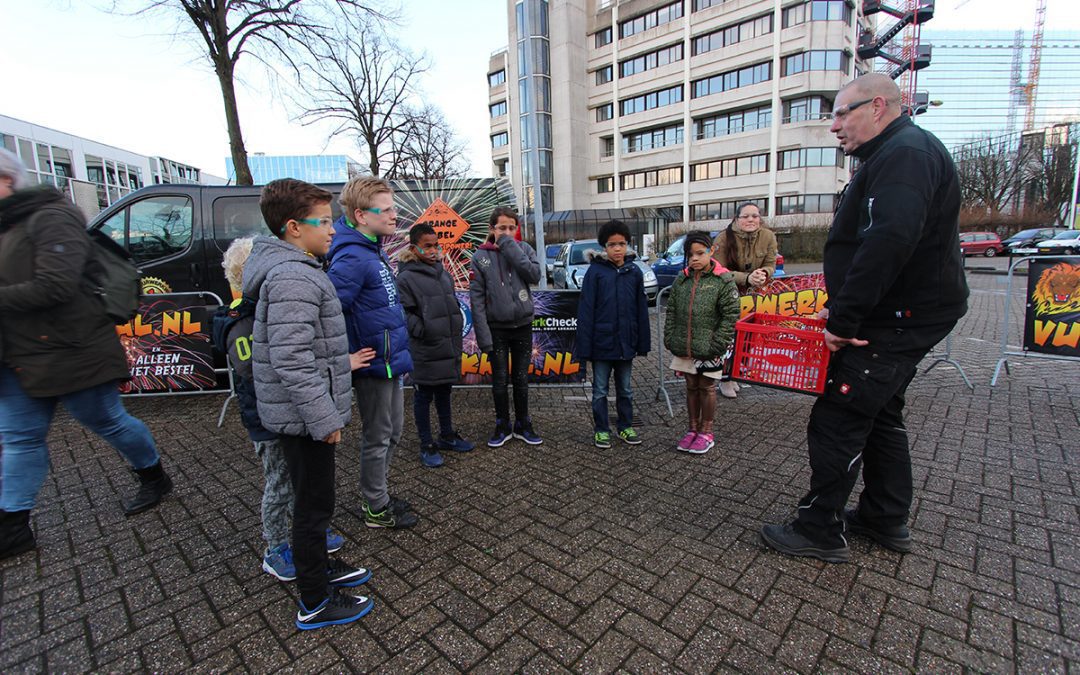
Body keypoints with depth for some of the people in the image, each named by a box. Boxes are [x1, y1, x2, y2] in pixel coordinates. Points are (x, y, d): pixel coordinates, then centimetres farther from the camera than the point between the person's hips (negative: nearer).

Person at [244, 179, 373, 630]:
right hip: (304, 417, -10)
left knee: (311, 500, 23)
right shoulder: (293, 278, -22)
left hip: (301, 414, 10)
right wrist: (325, 419, -21)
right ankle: (315, 604, 23)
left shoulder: (293, 270, 11)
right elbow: (292, 362, -28)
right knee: (314, 505, 5)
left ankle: (320, 567, 43)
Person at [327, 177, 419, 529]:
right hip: (374, 364, -9)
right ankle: (375, 508, 27)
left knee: (392, 432, 21)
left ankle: (379, 494, 39)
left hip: (389, 360, 9)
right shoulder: (352, 259, -22)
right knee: (377, 437, 7)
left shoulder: (374, 250, 9)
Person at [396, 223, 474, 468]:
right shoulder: (406, 277, -10)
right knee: (424, 397, 7)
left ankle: (447, 435, 36)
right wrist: (424, 331, -18)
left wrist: (457, 329, 14)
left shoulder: (443, 273, 13)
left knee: (444, 393, 20)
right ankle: (427, 445, 20)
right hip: (425, 351, -7)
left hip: (449, 348, 7)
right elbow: (405, 313, -15)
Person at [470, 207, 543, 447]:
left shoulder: (523, 248, 1)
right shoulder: (480, 257, -4)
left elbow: (535, 275, -18)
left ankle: (523, 425, 26)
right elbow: (477, 299, -7)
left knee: (521, 379, 11)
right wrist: (483, 336, -13)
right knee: (499, 380, 9)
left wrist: (509, 246, -17)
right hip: (497, 328, -1)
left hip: (523, 326, 1)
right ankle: (503, 427, 25)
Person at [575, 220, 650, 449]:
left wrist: (643, 343, 3)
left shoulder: (634, 272, 2)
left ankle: (625, 426, 32)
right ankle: (601, 430, 24)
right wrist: (584, 347, -11)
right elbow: (585, 310, -8)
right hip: (601, 342, -3)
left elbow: (641, 310, 5)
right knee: (600, 390, 10)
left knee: (625, 389, 17)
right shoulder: (595, 271, -7)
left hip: (626, 343, 3)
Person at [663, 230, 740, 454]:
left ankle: (706, 432, 23)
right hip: (684, 347, 4)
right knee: (691, 387, 15)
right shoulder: (681, 279, 6)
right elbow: (672, 311, 9)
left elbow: (730, 314, -11)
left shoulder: (723, 280, -8)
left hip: (708, 348, -4)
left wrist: (717, 344, -16)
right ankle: (693, 429, 29)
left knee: (706, 387, 8)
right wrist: (670, 338, 2)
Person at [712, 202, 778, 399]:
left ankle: (734, 374, 28)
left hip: (751, 294, 4)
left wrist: (763, 273, -29)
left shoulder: (768, 237, -9)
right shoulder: (724, 238, -20)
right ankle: (725, 379, 10)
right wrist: (746, 278, -35)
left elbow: (770, 265, -4)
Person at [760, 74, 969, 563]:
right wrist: (841, 309, 12)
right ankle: (887, 521, 33)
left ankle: (821, 531, 7)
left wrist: (843, 319, -28)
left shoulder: (905, 153, -16)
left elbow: (887, 243, -31)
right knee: (880, 415, 18)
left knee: (836, 422, -6)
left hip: (894, 321, -11)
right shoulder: (895, 155, 19)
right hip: (902, 318, 11)